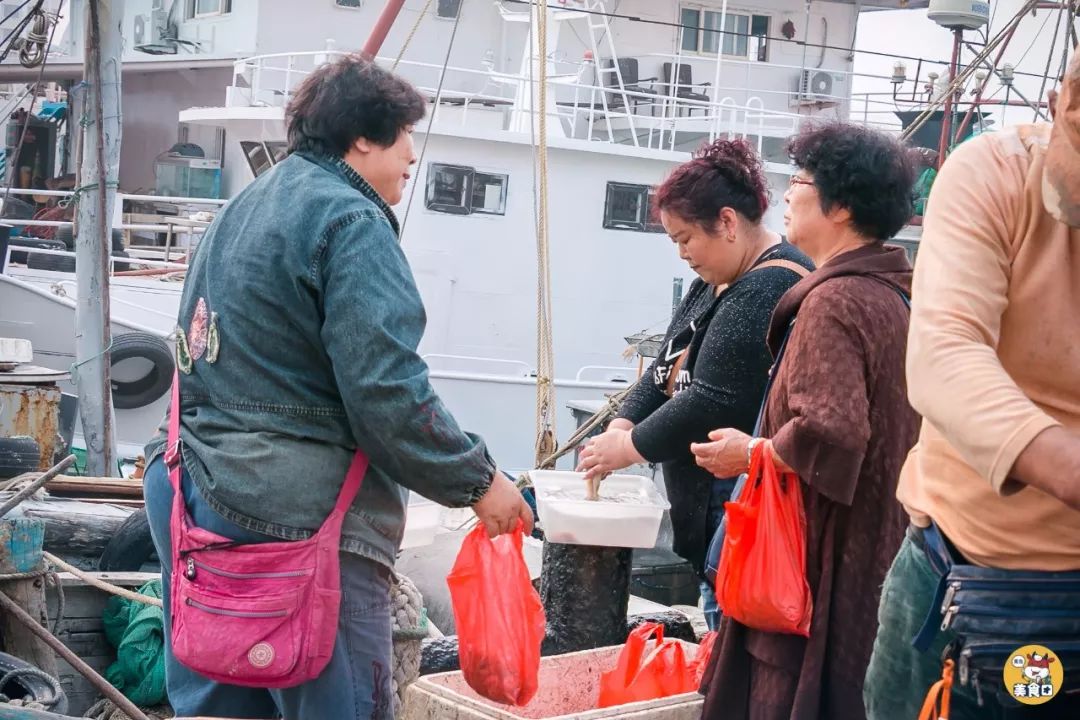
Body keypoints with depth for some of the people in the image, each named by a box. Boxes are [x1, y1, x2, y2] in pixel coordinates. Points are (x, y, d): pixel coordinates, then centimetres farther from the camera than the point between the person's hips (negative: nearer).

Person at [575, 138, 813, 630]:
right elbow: (672, 365, 16)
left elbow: (716, 402, -22)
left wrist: (631, 448, -12)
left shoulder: (770, 291, -18)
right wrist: (623, 424, 0)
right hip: (704, 497, 10)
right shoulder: (719, 279, 15)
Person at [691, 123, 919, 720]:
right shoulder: (897, 294, 12)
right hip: (882, 552, 10)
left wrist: (751, 453, -10)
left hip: (826, 560, -9)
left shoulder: (833, 301, -18)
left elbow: (828, 433, -27)